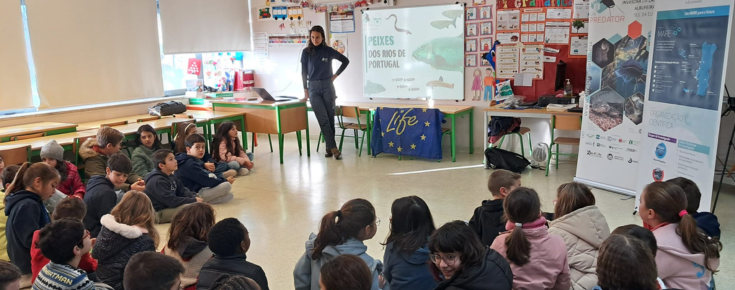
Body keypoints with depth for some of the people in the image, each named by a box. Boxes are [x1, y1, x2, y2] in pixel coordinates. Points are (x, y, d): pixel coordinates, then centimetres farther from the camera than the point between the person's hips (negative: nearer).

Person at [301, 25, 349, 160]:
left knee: (330, 118, 3)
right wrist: (305, 89, 3)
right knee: (323, 119, -8)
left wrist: (336, 75, 5)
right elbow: (304, 72, 6)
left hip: (327, 86, 1)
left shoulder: (328, 50, 1)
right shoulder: (306, 52, 2)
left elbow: (345, 61, 10)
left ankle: (329, 147, 14)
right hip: (313, 88, 0)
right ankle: (333, 148, -9)